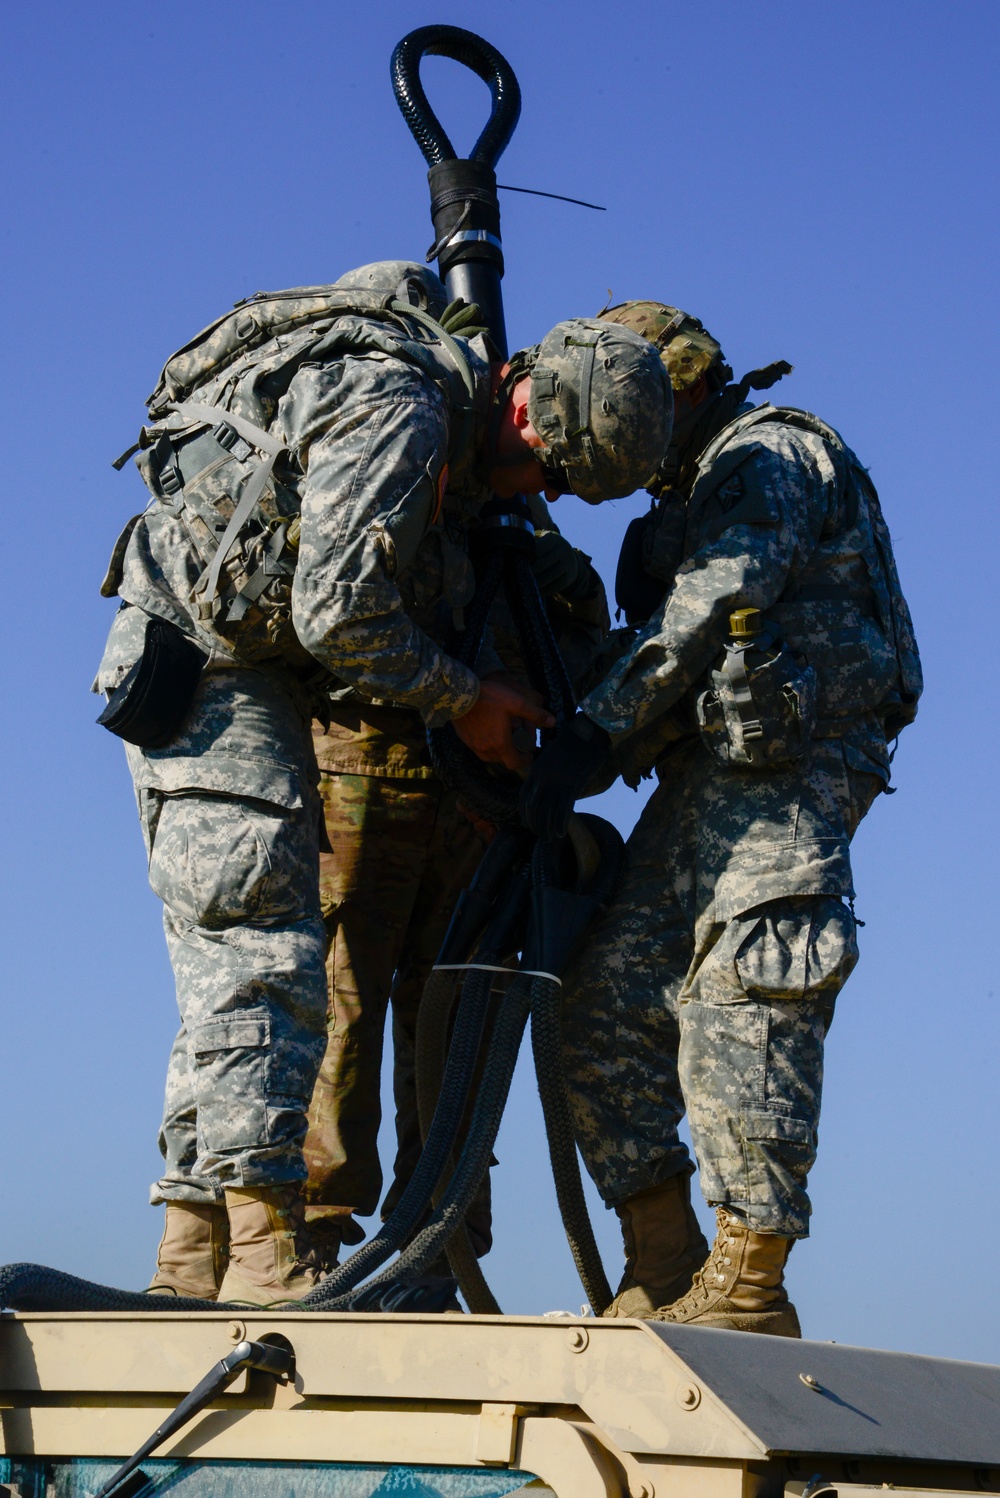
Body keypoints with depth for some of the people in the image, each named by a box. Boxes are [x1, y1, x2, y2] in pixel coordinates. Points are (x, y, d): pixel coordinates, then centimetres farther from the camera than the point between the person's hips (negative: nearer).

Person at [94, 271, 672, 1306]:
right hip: (205, 666, -10)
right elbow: (338, 612, -24)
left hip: (255, 677, 10)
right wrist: (463, 701, -10)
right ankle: (266, 1255, -17)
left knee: (231, 974, 7)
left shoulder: (455, 433, 10)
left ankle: (194, 1261, 7)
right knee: (264, 958, -14)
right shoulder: (397, 411, -20)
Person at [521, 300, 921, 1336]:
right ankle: (665, 1270, 3)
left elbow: (715, 602, -16)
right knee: (605, 1003, 1)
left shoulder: (769, 455, -2)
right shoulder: (696, 495, 29)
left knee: (740, 1016, -14)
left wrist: (597, 728, -20)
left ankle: (749, 1288, -11)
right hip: (711, 775, 10)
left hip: (780, 768, -10)